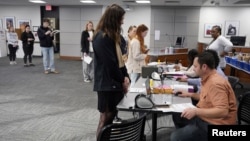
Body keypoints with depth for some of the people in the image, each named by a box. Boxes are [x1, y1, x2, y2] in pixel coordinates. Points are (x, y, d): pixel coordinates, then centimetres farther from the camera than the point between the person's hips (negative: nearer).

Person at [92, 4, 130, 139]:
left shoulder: (112, 36, 14)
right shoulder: (102, 37, -17)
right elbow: (110, 63, -19)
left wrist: (125, 76, 1)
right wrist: (122, 80, -7)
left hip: (115, 82, 9)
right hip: (107, 84, -9)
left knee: (113, 115, 15)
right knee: (106, 118, 1)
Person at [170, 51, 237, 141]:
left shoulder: (215, 83, -24)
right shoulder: (208, 79, 7)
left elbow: (223, 111, -32)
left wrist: (196, 111, -33)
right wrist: (190, 95, 12)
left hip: (213, 124, -10)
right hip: (205, 118, 10)